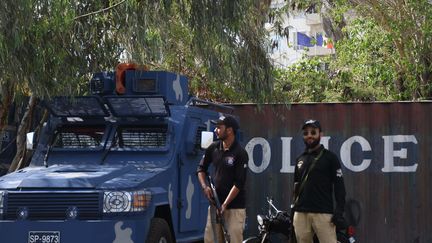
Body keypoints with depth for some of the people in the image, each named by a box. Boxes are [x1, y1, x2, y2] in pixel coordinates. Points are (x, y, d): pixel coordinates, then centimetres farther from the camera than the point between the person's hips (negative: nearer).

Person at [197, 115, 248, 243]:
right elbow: (201, 168, 18)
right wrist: (205, 186, 0)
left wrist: (224, 205, -18)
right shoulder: (213, 148, 5)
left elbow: (239, 183, -15)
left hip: (235, 205, -6)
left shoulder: (240, 153, -13)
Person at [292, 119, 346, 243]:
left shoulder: (330, 157, 2)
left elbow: (339, 186, -2)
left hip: (323, 213, -5)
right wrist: (293, 209, 19)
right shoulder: (300, 159, 19)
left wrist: (339, 211, -11)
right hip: (301, 213, 5)